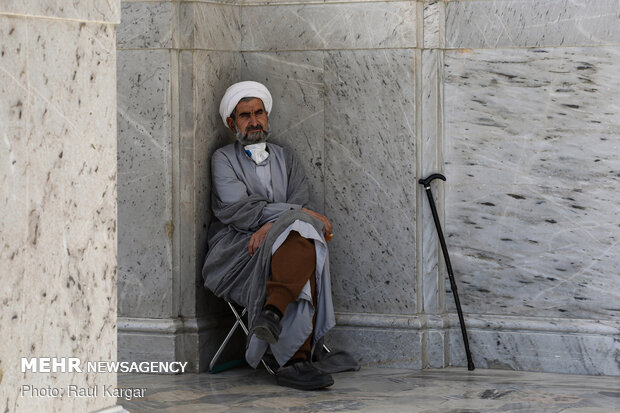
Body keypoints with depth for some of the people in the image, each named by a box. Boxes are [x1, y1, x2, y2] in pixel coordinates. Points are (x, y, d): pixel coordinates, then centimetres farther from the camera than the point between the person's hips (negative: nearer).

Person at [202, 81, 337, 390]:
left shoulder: (286, 159, 25)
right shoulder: (224, 159, 11)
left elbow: (301, 201, 7)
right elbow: (236, 209, -6)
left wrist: (271, 226, -16)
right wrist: (297, 213, -12)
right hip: (236, 252, -4)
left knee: (303, 242, -34)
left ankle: (273, 312, -50)